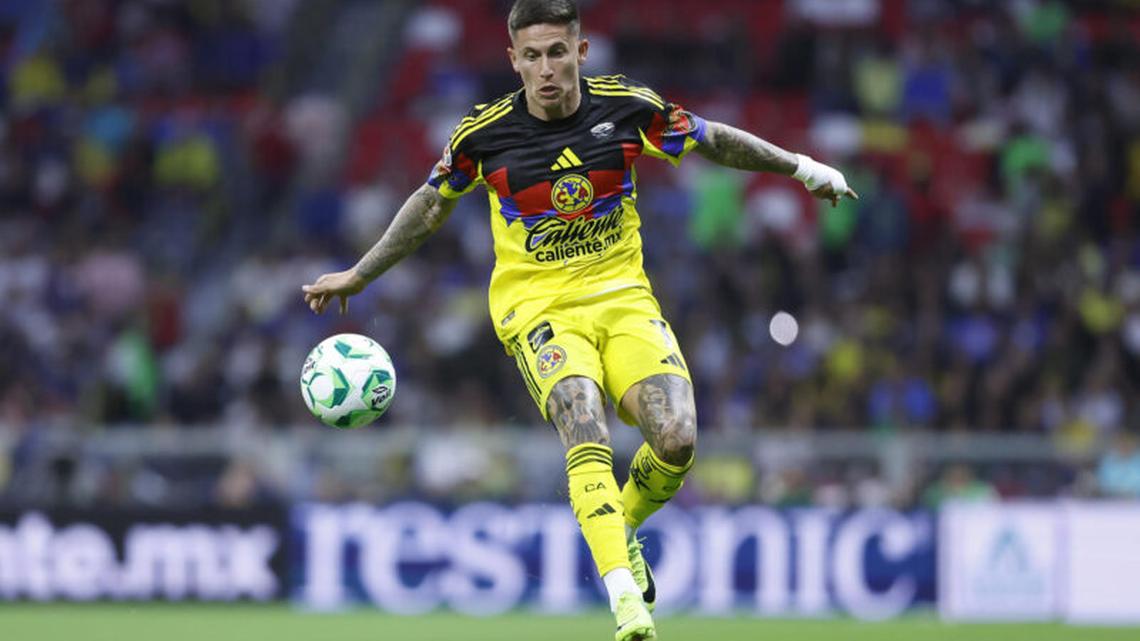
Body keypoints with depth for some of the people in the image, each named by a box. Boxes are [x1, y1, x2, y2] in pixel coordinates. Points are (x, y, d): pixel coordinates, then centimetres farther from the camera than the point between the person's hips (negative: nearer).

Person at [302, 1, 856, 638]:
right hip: (537, 306, -2)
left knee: (677, 439, -19)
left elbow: (714, 140, 13)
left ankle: (622, 530, 14)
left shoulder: (628, 107, -5)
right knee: (586, 430, -29)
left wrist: (799, 165, 10)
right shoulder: (484, 133, -6)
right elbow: (432, 205, 13)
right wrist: (358, 275, 16)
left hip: (623, 297, 2)